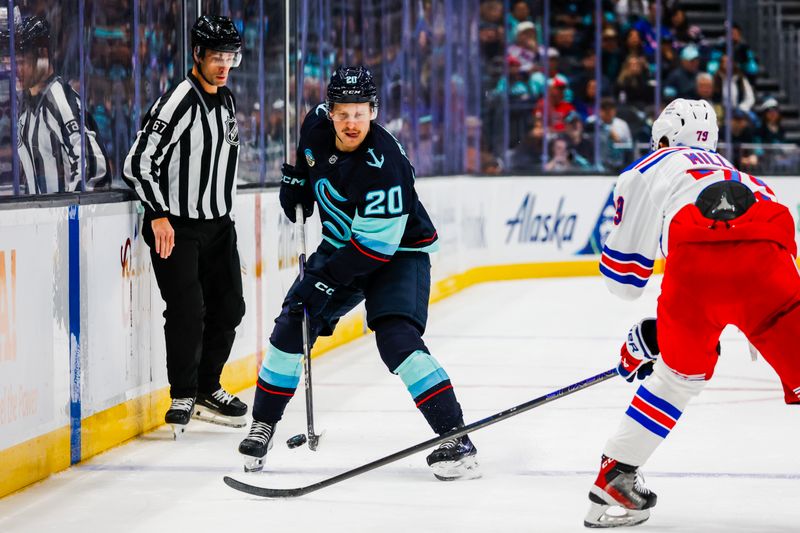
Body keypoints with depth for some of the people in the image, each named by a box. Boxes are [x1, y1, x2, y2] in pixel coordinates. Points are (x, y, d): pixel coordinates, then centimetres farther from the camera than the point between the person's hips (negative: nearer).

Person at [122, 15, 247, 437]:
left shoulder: (227, 100, 9)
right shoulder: (179, 103, -18)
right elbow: (138, 164, -20)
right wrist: (158, 215, -20)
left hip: (218, 223, 8)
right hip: (176, 226, -8)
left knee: (228, 307, 8)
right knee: (187, 310, -13)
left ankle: (207, 390, 21)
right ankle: (183, 395, 2)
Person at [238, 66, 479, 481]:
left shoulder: (383, 165, -32)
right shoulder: (317, 125, -10)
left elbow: (376, 244, -30)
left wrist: (325, 280, -30)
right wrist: (296, 181, 5)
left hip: (397, 252, -7)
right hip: (341, 245, 7)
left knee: (396, 338, -25)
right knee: (293, 324, -2)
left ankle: (456, 439, -23)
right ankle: (263, 424, 15)